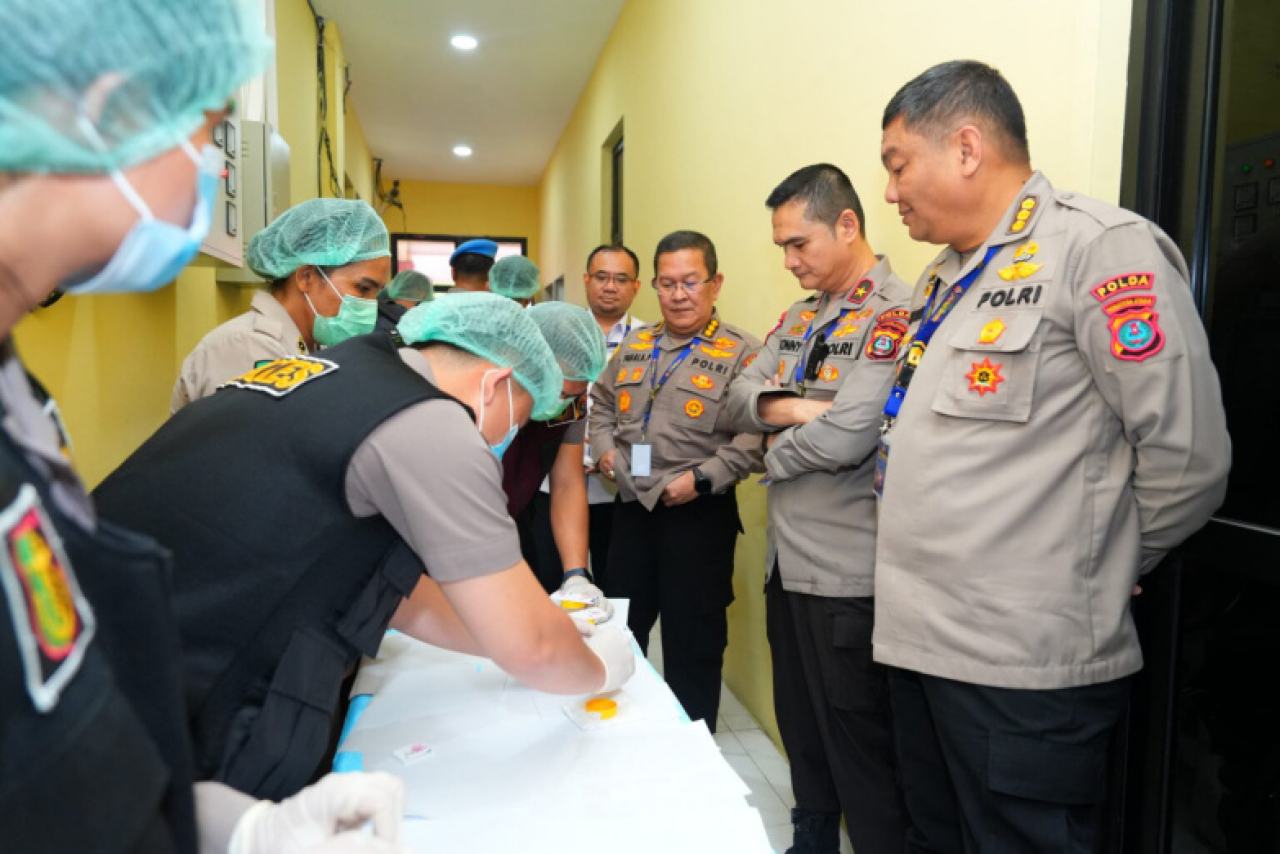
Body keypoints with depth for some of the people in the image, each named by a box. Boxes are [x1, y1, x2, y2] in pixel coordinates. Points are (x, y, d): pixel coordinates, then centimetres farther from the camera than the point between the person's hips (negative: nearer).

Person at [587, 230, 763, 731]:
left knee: (692, 642, 7)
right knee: (622, 629, 19)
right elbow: (601, 403, 23)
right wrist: (605, 447, 6)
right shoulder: (634, 347, 12)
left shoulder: (741, 352, -8)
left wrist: (703, 477, -21)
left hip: (698, 515, -6)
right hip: (632, 508, 6)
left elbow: (755, 435, -16)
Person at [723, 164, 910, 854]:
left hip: (846, 575, -8)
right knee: (801, 731, 23)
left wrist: (776, 451, -7)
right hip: (788, 559, 9)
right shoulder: (800, 317, 12)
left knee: (859, 750, 6)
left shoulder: (894, 313, -16)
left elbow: (847, 437, -26)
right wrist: (796, 408, -14)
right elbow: (739, 396, 6)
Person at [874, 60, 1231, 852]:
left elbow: (1189, 458, -14)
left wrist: (1094, 572, -1)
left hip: (1022, 660, -8)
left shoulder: (1101, 248, -13)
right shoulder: (946, 276, 14)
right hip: (919, 638, 8)